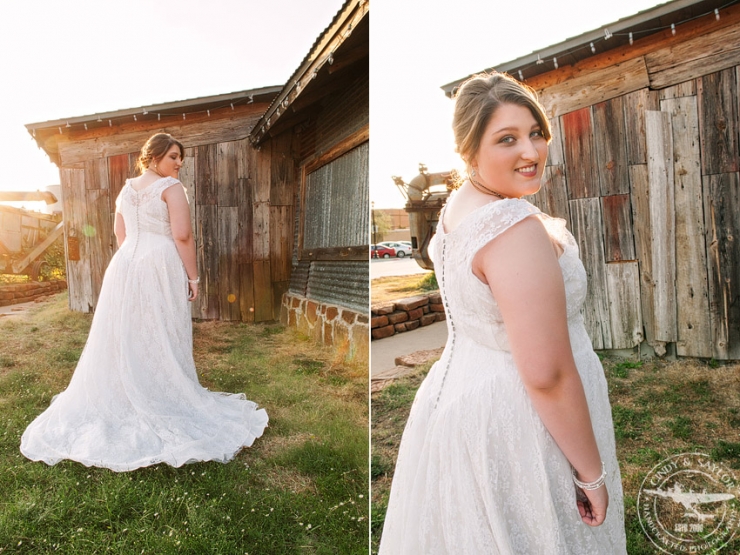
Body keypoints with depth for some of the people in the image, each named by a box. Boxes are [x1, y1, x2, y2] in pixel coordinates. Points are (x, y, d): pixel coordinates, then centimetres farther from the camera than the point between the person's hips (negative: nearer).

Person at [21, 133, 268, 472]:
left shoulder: (127, 189, 16)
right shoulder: (170, 187, -6)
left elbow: (120, 233, 19)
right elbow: (182, 236, -14)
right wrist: (192, 277, -9)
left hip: (124, 266, 7)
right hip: (160, 269, -7)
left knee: (125, 338, 13)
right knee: (162, 342, -1)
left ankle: (118, 404, 24)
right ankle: (165, 406, 8)